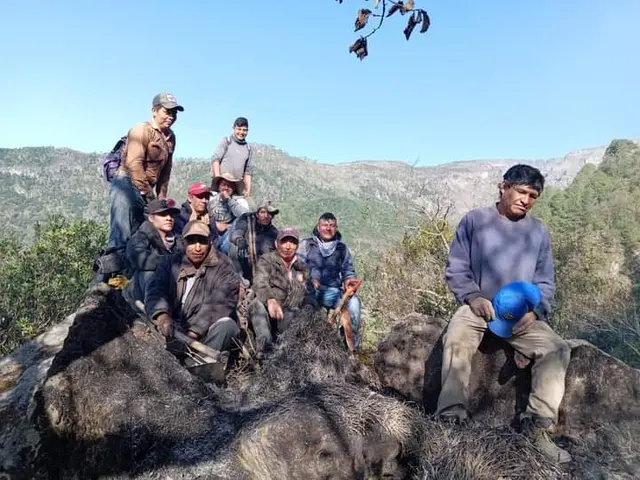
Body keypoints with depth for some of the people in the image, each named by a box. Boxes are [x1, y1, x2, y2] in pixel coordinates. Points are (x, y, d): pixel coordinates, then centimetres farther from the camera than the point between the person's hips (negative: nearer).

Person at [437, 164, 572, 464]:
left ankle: (539, 425, -10)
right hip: (477, 307, -3)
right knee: (456, 339, -32)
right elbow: (455, 269, -1)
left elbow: (545, 283, 8)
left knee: (557, 349, -19)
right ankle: (451, 418, -29)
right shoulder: (474, 220, -1)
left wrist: (534, 309, -13)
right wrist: (473, 297, -19)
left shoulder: (539, 232, 8)